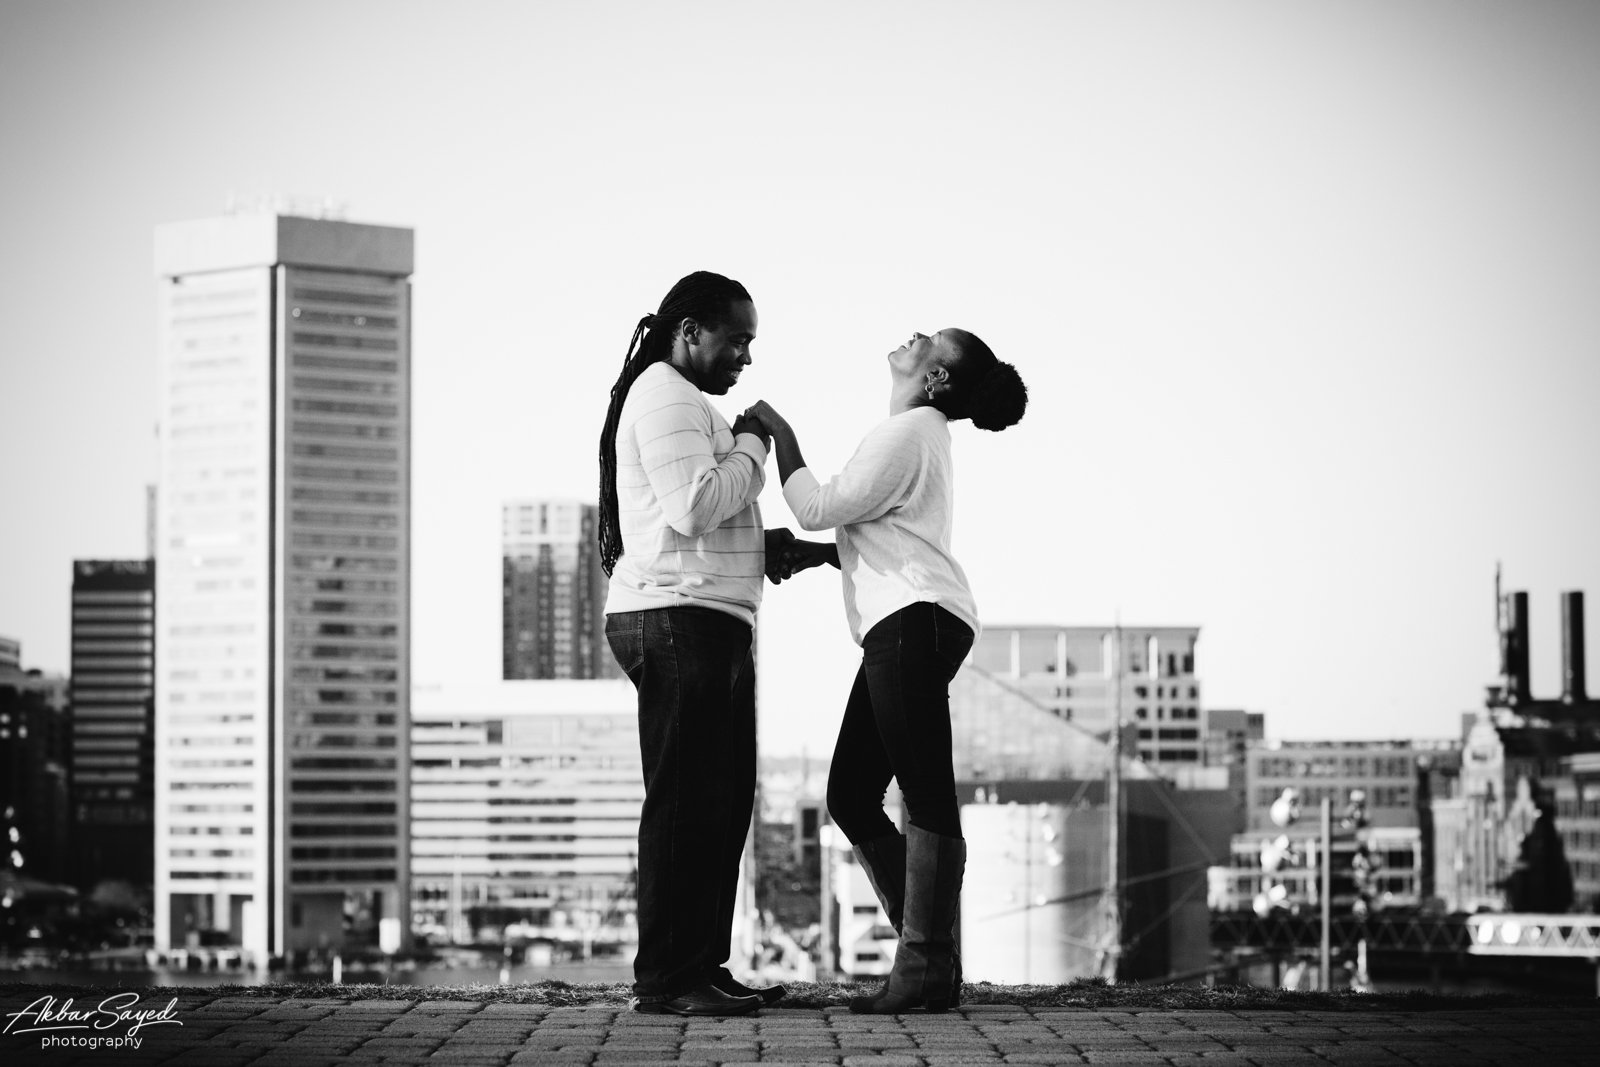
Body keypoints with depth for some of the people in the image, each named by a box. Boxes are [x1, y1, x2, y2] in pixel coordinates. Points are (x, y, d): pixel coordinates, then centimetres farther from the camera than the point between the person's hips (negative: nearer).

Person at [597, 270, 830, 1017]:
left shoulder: (683, 402, 26)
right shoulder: (665, 397, -9)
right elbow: (693, 505, -21)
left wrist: (768, 548, 11)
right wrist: (752, 448, -7)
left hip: (707, 625, 11)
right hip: (677, 619, -11)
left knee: (722, 802, 11)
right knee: (683, 802, -11)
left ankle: (702, 968, 13)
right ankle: (666, 978, -12)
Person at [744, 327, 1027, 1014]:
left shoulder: (907, 433, -6)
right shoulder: (923, 434, 26)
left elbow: (819, 508, -8)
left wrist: (780, 436, 3)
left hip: (915, 621, -11)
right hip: (901, 628, 11)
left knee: (926, 796, -12)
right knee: (850, 796, 9)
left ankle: (927, 966, -14)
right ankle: (927, 958, 9)